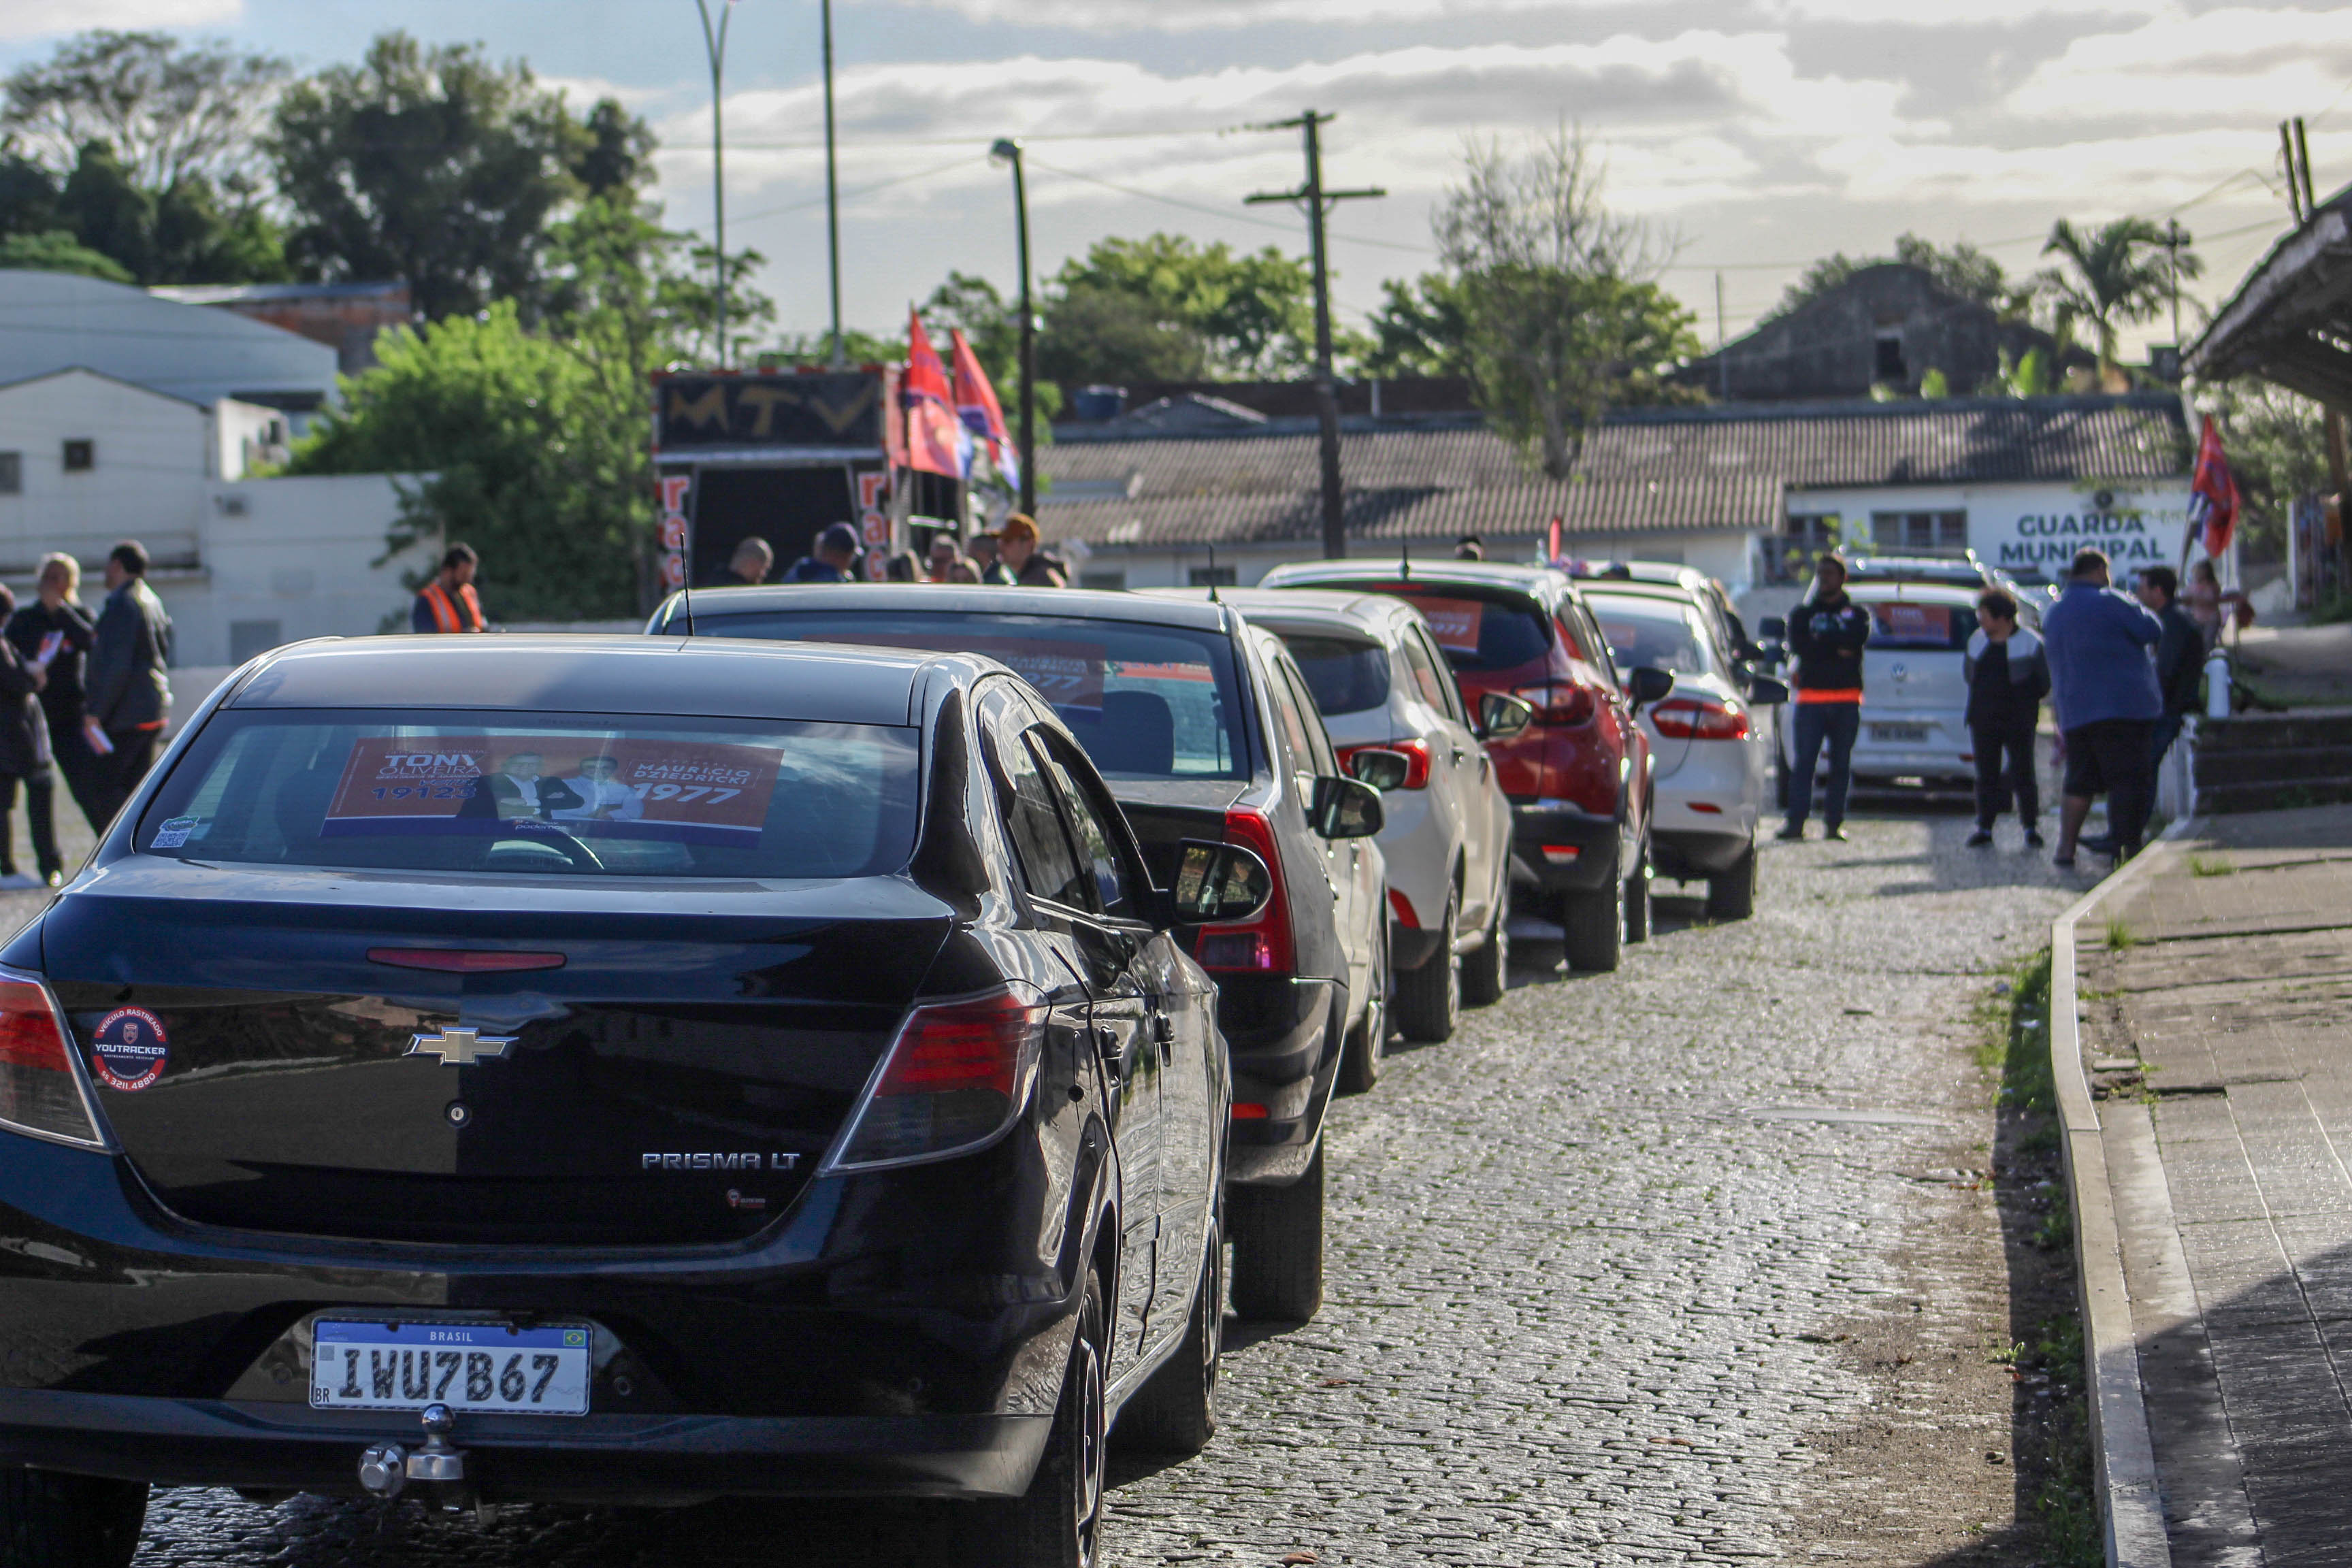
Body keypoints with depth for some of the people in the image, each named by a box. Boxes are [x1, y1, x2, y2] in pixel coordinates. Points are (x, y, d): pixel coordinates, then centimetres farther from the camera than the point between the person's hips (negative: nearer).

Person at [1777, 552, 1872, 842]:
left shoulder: (1856, 614, 14)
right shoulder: (1802, 614, 15)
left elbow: (1858, 637, -9)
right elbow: (1798, 645, -5)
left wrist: (1820, 639, -8)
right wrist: (1837, 648, -9)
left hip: (1847, 701, 1)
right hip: (1811, 698, -1)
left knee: (1841, 764, 0)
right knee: (1804, 761, -9)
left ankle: (1834, 822, 3)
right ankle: (1795, 821, -13)